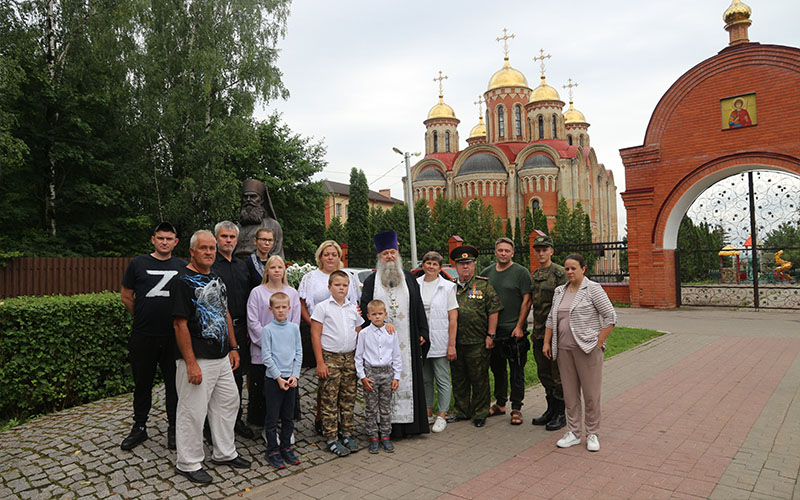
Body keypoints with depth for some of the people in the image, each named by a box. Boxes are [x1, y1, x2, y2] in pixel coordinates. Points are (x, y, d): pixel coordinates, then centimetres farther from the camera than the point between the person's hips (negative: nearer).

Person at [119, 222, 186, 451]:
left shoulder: (182, 267, 5)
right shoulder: (138, 264, 1)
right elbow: (126, 296, 7)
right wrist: (143, 318, 10)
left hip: (174, 336, 1)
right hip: (143, 337, 0)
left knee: (174, 383, 7)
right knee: (142, 383, 11)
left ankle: (173, 428, 20)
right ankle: (139, 428, 26)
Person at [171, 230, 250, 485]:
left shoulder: (216, 279, 12)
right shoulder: (183, 281, -12)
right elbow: (180, 325, -17)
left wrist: (233, 347, 15)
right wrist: (191, 363, -20)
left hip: (222, 358, 9)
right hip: (197, 360, -8)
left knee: (228, 404, 16)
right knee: (193, 411, 2)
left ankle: (225, 453, 32)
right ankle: (189, 463, 19)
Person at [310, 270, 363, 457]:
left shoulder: (353, 308, 10)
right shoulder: (322, 307, -3)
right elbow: (315, 335, -5)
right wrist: (320, 362, -9)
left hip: (350, 358, 4)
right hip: (330, 358, -4)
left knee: (349, 398, 10)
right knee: (329, 401, 0)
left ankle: (346, 434, 23)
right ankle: (331, 439, 9)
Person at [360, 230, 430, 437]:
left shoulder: (409, 278, 10)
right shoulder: (371, 281, 6)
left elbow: (419, 307, 9)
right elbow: (365, 311, 3)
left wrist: (422, 333, 3)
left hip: (407, 341, 1)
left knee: (408, 377, 4)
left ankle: (409, 422, 15)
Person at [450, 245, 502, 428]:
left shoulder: (484, 285, 0)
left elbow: (493, 311, -4)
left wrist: (490, 335, -9)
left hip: (477, 343, -4)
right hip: (455, 342, 4)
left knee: (479, 380, 3)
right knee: (458, 379, 12)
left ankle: (480, 414, 17)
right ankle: (462, 412, 26)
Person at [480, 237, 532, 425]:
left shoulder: (521, 272, -4)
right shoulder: (487, 272, 10)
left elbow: (526, 301, -8)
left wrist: (519, 327, -14)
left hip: (514, 331, -5)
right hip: (493, 330, 5)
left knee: (516, 371, 2)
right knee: (497, 369, 15)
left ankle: (516, 408, 13)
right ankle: (500, 404, 29)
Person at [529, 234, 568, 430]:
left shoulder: (559, 273, -10)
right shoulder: (535, 275, 14)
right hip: (538, 332, 8)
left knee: (558, 374, 2)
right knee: (544, 372, 15)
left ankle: (560, 414, 13)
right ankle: (551, 409, 28)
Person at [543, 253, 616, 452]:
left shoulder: (593, 289, -6)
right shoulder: (560, 291, 13)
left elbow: (610, 318, -9)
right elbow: (551, 319, 19)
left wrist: (598, 343, -11)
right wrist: (547, 342, 12)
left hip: (587, 349, -5)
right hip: (564, 349, 6)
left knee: (591, 393, 2)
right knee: (570, 393, 10)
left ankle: (592, 434, 16)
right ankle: (573, 433, 20)